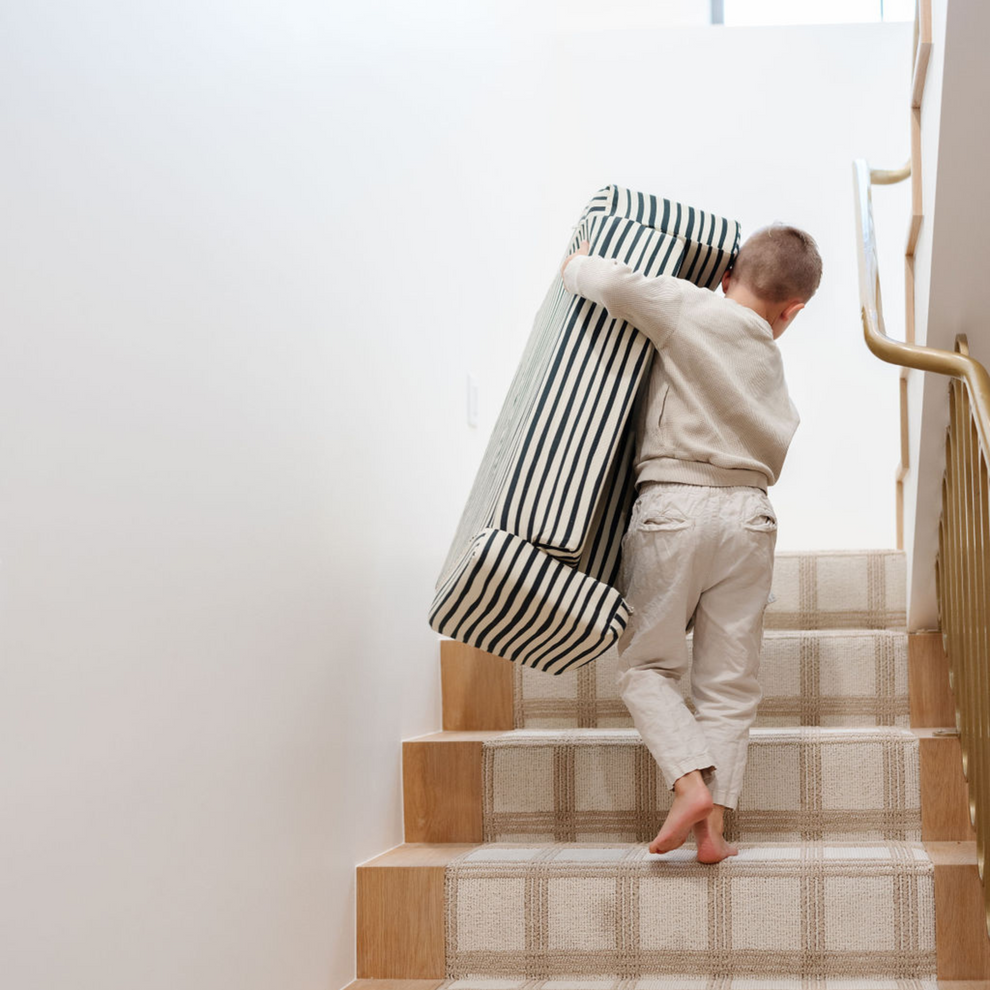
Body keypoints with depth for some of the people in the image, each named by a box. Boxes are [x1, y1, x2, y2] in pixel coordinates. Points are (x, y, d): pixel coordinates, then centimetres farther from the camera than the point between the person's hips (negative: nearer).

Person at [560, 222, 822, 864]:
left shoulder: (690, 307, -2)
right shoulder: (772, 363, 15)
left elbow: (615, 283, -15)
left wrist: (578, 265, 4)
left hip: (673, 505, -4)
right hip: (749, 515, 4)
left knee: (647, 665, 8)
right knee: (730, 682, 7)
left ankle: (691, 782, -11)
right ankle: (715, 823, 0)